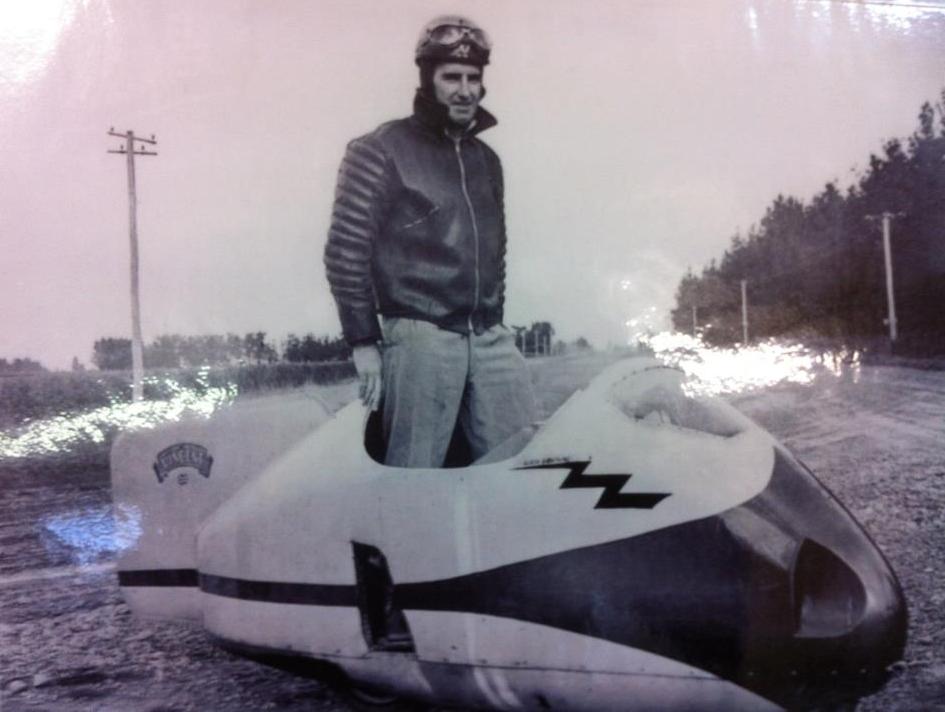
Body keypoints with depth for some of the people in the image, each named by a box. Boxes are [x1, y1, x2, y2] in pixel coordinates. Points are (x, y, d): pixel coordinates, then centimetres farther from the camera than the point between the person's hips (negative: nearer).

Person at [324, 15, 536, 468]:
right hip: (420, 338, -6)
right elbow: (345, 251, -5)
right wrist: (364, 341, -7)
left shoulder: (486, 160, 18)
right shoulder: (380, 151, -1)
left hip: (488, 340, 6)